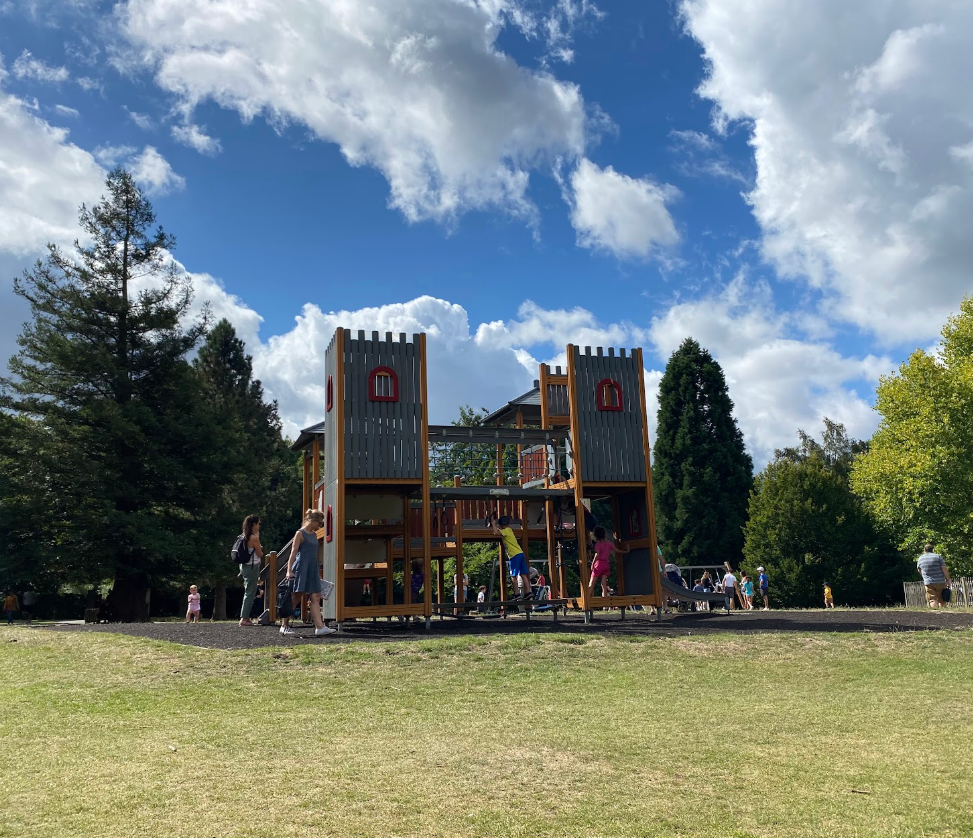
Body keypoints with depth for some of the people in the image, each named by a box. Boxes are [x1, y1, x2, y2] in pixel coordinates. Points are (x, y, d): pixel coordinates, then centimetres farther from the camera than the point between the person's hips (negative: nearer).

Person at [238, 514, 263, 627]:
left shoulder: (244, 537, 8)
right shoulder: (254, 538, -17)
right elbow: (260, 554, -10)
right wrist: (258, 538, -3)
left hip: (245, 566, 9)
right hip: (252, 567, -9)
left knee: (248, 592, 17)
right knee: (250, 593, -3)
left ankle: (245, 617, 21)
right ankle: (244, 618, -3)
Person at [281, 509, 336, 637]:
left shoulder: (314, 535, 16)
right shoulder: (300, 534, -7)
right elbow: (293, 553, -13)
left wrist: (318, 573, 22)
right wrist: (289, 570, -20)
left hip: (312, 570, 8)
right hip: (301, 569, -8)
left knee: (316, 598, -1)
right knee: (295, 598, -1)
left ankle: (320, 627, -5)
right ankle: (284, 626, 10)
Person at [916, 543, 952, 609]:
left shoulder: (920, 559, 9)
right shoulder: (938, 556, 0)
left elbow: (919, 570, 22)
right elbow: (944, 569, -6)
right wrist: (948, 580, 1)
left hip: (928, 583, 0)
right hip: (940, 582, 0)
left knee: (932, 600, -6)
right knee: (941, 600, 13)